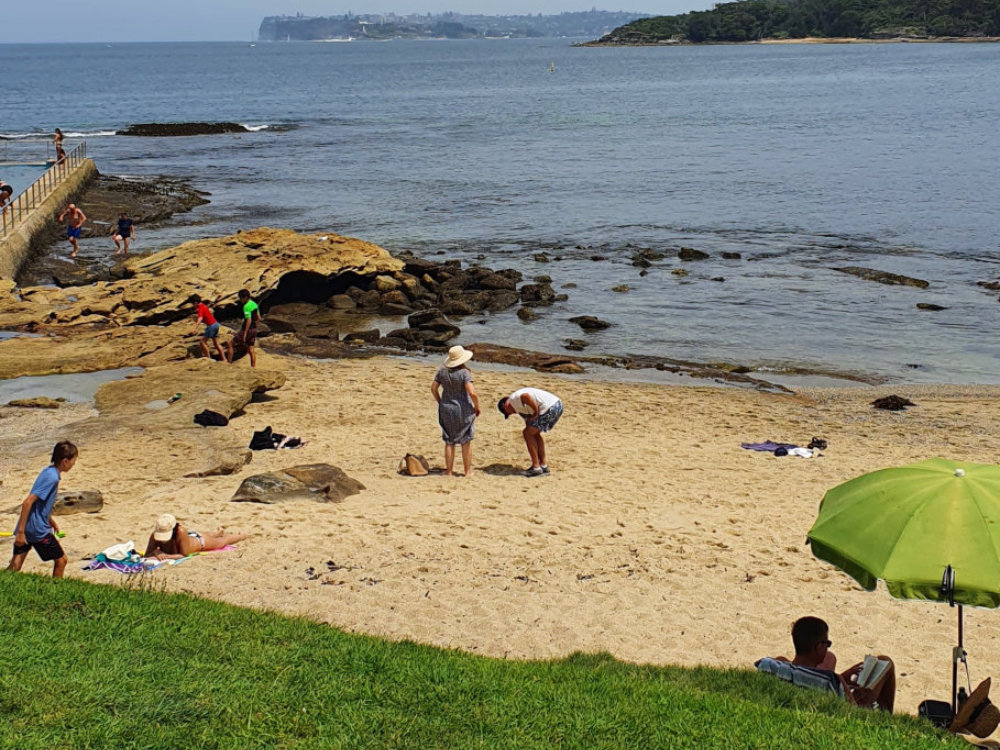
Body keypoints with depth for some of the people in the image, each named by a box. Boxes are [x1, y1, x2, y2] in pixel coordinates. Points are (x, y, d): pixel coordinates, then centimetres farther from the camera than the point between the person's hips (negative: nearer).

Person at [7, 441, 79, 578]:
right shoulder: (52, 478, -19)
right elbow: (28, 502, -24)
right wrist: (21, 532, -23)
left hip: (26, 528, 8)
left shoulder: (48, 471, 9)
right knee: (61, 560, 9)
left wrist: (51, 521, 30)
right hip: (38, 529, -8)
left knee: (15, 567, 5)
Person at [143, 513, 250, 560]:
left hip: (199, 541, -4)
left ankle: (242, 535, 61)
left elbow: (184, 555, -44)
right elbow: (146, 556, -30)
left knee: (224, 541, 29)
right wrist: (156, 552, -50)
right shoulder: (154, 536, -38)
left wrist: (166, 556, -56)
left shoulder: (180, 532, -49)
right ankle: (220, 532, 72)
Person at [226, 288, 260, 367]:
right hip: (253, 329, 8)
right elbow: (258, 318, 15)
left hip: (247, 329, -8)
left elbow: (249, 320, -24)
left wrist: (245, 334, -24)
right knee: (250, 350, 11)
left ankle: (228, 363, 1)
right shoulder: (254, 304, 10)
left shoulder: (246, 306, -18)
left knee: (229, 344, 2)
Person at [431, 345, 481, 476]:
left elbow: (433, 388, 3)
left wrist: (440, 403, 14)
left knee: (449, 442, 12)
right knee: (466, 442, 10)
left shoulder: (442, 371, -2)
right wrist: (477, 407, -8)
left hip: (446, 409, 4)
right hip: (463, 410, -4)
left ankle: (448, 472, 14)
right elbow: (472, 393, -24)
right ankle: (467, 471, 15)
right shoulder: (464, 373, -17)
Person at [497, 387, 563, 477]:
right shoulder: (521, 407, 30)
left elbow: (526, 396, -21)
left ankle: (536, 467, 4)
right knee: (534, 433, 24)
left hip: (549, 408, -10)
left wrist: (536, 412, -10)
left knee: (528, 433, 4)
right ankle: (543, 465, 25)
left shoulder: (513, 399, 1)